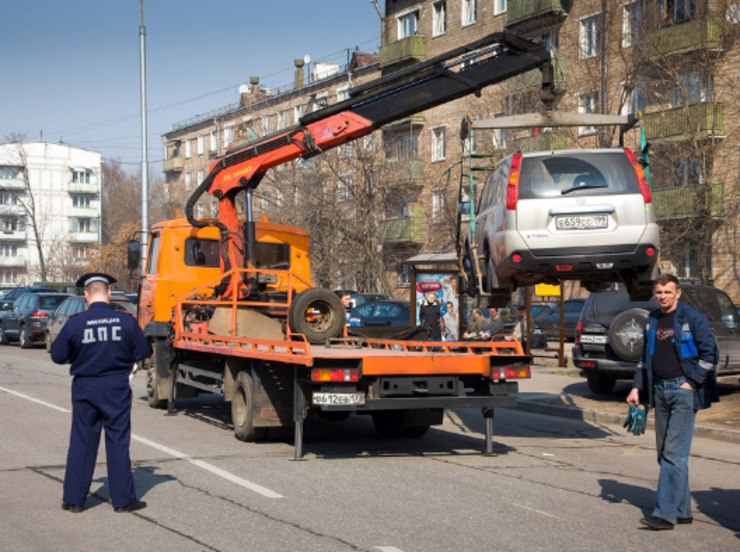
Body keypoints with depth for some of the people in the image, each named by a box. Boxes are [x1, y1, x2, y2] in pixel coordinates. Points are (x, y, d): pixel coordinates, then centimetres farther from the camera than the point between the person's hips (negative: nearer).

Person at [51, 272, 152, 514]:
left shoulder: (74, 323, -9)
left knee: (81, 442, 9)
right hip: (116, 387, 0)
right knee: (118, 442, 7)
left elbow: (58, 356, -3)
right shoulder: (126, 321, -8)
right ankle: (123, 498, 10)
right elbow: (142, 352, -1)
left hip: (84, 387, 1)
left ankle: (73, 498, 13)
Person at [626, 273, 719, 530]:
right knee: (664, 453, 9)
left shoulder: (693, 318, -6)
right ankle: (682, 510, 18)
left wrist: (691, 382, -12)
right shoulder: (652, 321, 14)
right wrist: (636, 387, 14)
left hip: (683, 389, -7)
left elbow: (710, 354, -6)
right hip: (660, 391, 7)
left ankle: (665, 513, -13)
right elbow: (645, 358, 22)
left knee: (674, 453, -11)